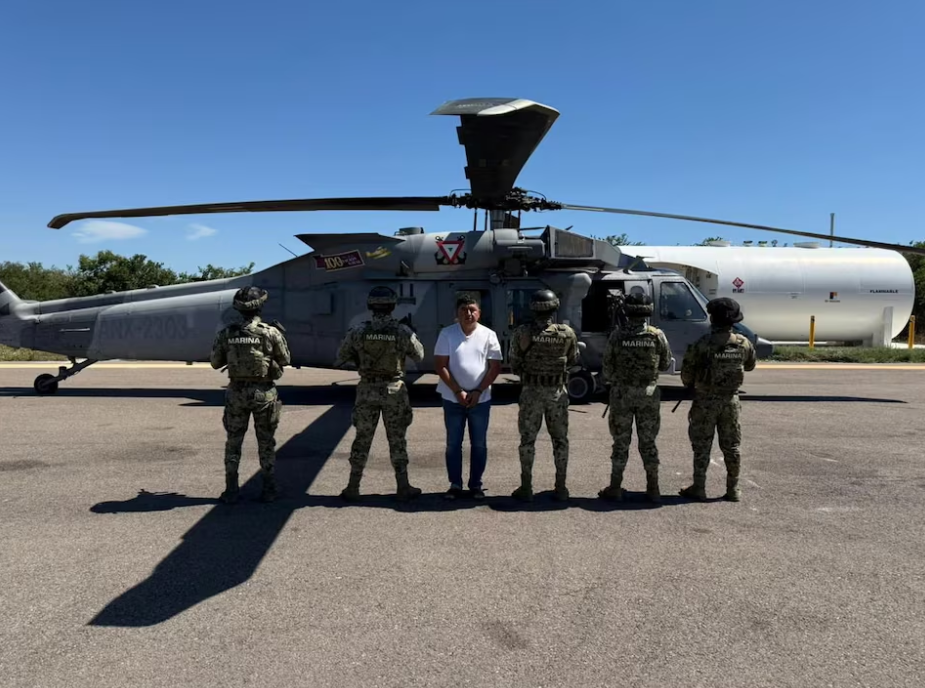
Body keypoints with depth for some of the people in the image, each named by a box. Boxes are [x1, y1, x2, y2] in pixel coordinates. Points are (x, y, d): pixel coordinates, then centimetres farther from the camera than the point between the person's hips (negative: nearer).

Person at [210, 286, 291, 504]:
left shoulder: (227, 334, -4)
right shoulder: (271, 333, -11)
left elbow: (216, 363, 5)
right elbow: (284, 361, 2)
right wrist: (281, 335, 14)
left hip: (237, 392, 1)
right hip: (264, 392, -1)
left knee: (233, 443, 13)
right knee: (266, 443, 11)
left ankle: (231, 491, 16)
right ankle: (269, 490, 15)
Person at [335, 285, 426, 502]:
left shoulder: (358, 331, -8)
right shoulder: (403, 331, -11)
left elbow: (340, 357, 2)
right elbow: (419, 355, 5)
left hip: (367, 390, 1)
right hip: (394, 391, -1)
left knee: (362, 440, 12)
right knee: (397, 441, 10)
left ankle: (353, 488, 17)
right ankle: (403, 488, 15)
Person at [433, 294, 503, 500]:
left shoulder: (488, 335, -1)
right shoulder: (447, 333, -4)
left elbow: (495, 367, -1)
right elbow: (440, 365, -6)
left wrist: (478, 391, -10)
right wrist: (458, 391, -13)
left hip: (481, 399, 1)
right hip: (453, 399, 0)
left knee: (479, 444, 8)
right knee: (453, 444, 6)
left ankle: (476, 485, 19)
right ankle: (455, 484, 18)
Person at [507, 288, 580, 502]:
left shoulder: (521, 333, -9)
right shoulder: (567, 334, -6)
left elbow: (515, 366, -2)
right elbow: (573, 361, 9)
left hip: (531, 392, -1)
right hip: (558, 392, 1)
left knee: (527, 440, 8)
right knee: (560, 440, 13)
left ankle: (526, 488, 11)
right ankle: (561, 488, 16)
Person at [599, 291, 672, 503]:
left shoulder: (617, 335, -10)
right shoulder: (657, 336, -6)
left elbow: (607, 367, -5)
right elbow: (665, 365, 5)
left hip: (622, 393, -1)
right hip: (649, 393, 1)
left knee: (621, 442, 8)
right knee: (648, 442, 12)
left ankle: (615, 488, 12)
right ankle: (653, 488, 16)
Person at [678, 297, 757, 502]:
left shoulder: (703, 344, -18)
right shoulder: (743, 343, -4)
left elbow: (687, 371, -11)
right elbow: (750, 365, 14)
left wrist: (689, 385, 10)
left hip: (706, 400, -4)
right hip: (731, 400, 4)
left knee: (702, 446, 6)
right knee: (731, 445, 13)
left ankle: (699, 488, 11)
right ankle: (733, 489, 18)